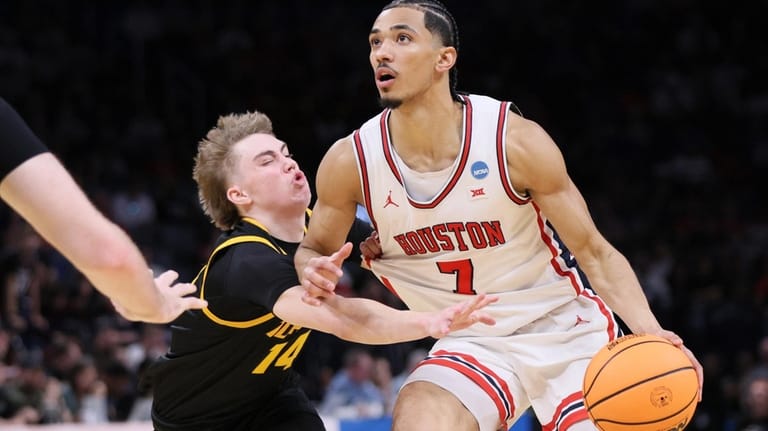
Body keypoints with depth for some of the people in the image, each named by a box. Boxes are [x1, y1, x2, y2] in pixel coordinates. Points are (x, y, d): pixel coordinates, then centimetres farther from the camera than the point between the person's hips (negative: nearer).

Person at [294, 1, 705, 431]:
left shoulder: (514, 139, -18)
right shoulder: (350, 162, -12)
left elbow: (595, 253, -11)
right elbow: (315, 249, 7)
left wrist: (650, 332, -27)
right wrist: (315, 274, -19)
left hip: (566, 329, -1)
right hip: (473, 343, 1)